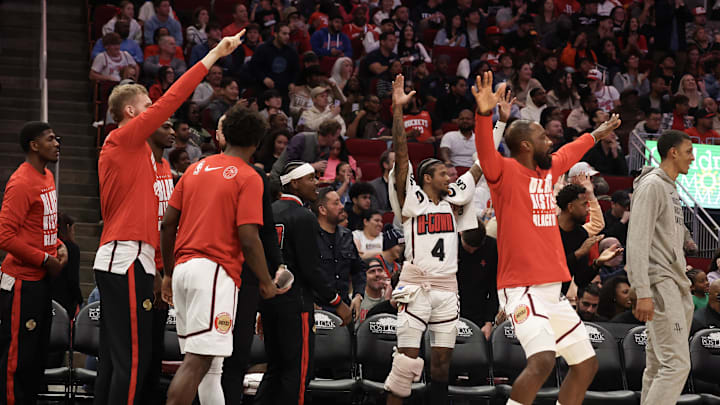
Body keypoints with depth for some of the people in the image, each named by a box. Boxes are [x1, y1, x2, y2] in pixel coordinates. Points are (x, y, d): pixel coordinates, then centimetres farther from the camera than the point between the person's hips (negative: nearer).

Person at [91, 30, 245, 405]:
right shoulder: (126, 137, -6)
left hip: (114, 260, 10)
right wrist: (214, 55, -8)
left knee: (114, 357, 9)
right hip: (128, 259, -10)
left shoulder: (121, 146, 21)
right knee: (133, 357, -12)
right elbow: (170, 101, -12)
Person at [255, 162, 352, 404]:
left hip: (267, 298, 8)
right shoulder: (303, 218, -12)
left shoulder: (268, 212, 12)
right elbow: (311, 270, -16)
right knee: (298, 370, -3)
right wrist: (337, 303, -8)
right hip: (294, 302, -8)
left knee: (275, 368, 16)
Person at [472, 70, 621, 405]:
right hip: (522, 289, -9)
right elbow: (485, 151, -29)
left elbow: (569, 153, 37)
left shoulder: (547, 171, 15)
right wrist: (485, 114, -47)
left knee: (586, 363, 12)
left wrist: (596, 135, 52)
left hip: (552, 291, 9)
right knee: (542, 360, -27)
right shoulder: (505, 172, -8)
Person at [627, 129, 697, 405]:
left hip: (675, 284, 10)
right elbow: (637, 240, -17)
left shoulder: (670, 188, 20)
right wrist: (643, 294, -24)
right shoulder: (651, 185, -10)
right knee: (677, 364, -16)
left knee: (658, 366, 9)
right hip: (660, 282, -10)